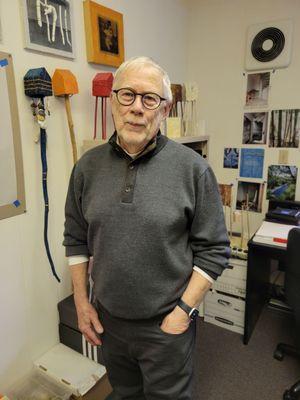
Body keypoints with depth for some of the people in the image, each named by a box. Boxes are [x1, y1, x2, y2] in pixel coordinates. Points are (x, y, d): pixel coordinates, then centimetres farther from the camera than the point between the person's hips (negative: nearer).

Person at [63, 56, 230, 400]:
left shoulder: (193, 168, -15)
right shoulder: (87, 166, -4)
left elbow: (213, 249, -11)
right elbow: (76, 239, 4)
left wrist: (183, 312, -13)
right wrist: (81, 301, 3)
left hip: (167, 325, -3)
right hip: (107, 320, 4)